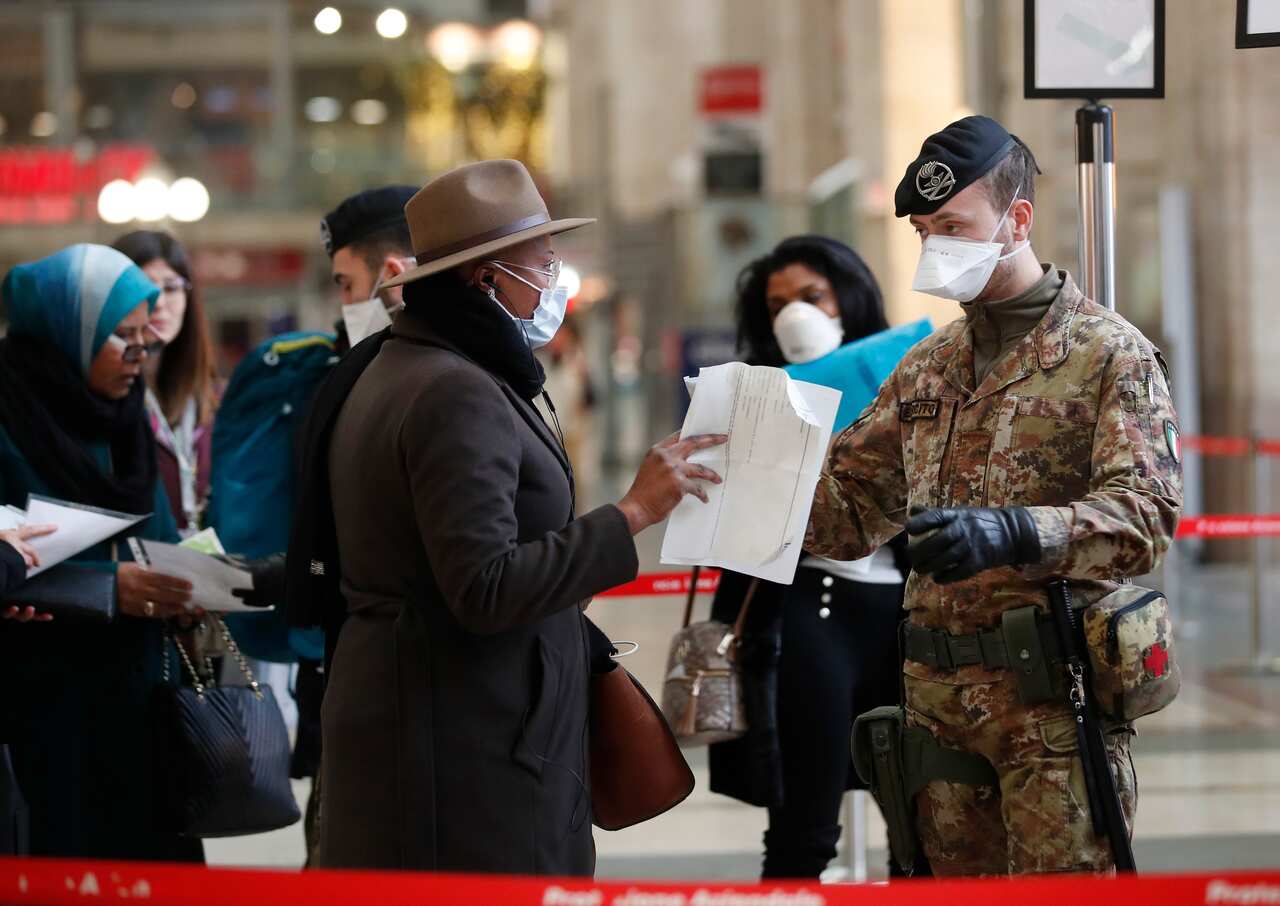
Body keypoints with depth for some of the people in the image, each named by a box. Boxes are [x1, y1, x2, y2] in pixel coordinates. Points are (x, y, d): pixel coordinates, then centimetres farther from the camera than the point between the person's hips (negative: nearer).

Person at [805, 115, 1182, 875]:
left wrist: (1014, 534, -33)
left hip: (1053, 698, -6)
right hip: (938, 697, 6)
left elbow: (1145, 514, -16)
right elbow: (851, 503, 15)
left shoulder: (1112, 355, -4)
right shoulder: (926, 368, 16)